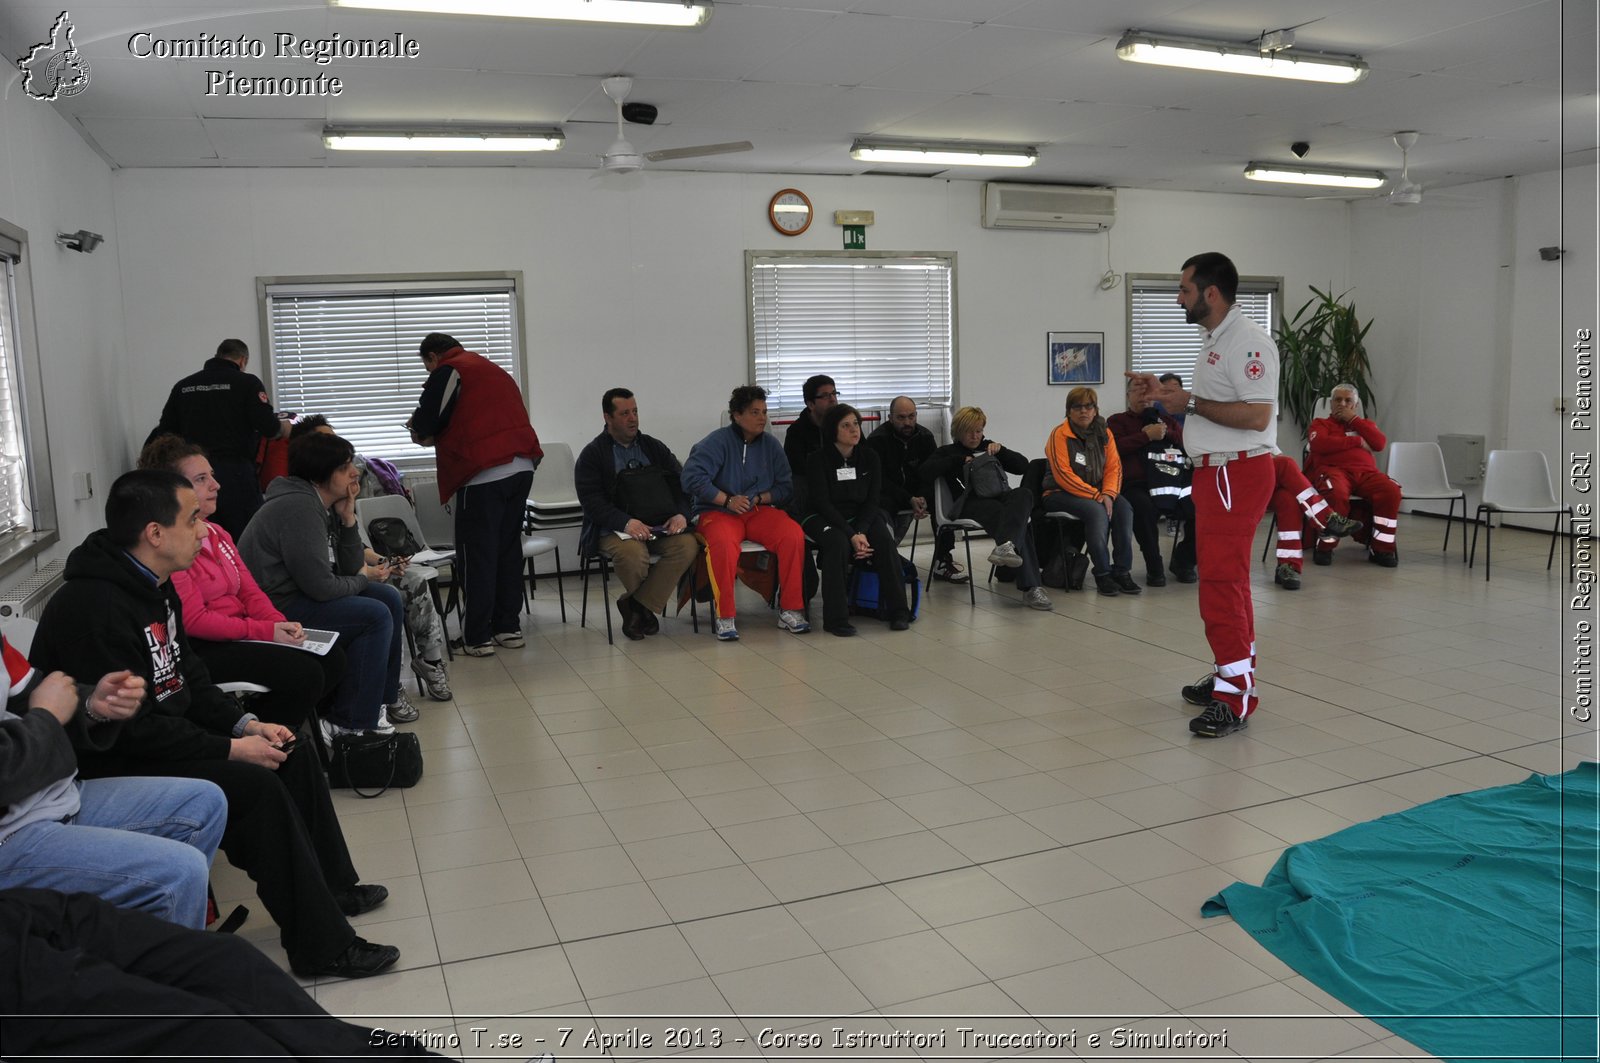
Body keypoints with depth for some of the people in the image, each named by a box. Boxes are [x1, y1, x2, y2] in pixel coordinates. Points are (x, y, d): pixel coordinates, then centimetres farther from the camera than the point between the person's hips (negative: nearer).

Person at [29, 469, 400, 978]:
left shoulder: (156, 588, 5)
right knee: (256, 786, -25)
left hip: (167, 731, 10)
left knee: (293, 753, 6)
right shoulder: (93, 607, -26)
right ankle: (322, 945, -16)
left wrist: (245, 723, 0)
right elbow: (131, 727, -27)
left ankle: (332, 886, 20)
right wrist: (230, 748, -21)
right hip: (112, 766, -10)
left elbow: (188, 676, 13)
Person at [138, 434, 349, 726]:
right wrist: (265, 631, -20)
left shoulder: (218, 534, 15)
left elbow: (250, 592, 12)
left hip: (239, 634, 9)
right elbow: (193, 621, -19)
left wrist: (280, 623, -8)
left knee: (332, 658, -3)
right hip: (201, 648, -9)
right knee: (304, 673, -22)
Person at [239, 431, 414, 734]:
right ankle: (351, 724, -12)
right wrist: (363, 579, -5)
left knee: (390, 598, 9)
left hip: (299, 593, 10)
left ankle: (384, 694, 21)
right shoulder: (300, 508, -23)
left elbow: (351, 567, 7)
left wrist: (348, 519, -5)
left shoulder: (325, 505, 8)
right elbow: (321, 586, -25)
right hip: (276, 607, -10)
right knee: (376, 615, -19)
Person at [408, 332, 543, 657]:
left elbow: (426, 421, -4)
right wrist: (439, 435, 26)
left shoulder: (448, 371, 0)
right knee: (508, 549, 14)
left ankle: (478, 638, 3)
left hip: (483, 474, -7)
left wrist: (420, 432, 19)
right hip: (522, 468, 7)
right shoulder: (496, 371, 24)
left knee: (477, 557, 0)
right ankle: (509, 627, 18)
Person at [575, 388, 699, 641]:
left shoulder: (654, 447, 18)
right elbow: (592, 501, -8)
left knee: (688, 546, -27)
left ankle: (637, 604, -14)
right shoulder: (593, 454, 4)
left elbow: (681, 484, 13)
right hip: (615, 531, -4)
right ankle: (645, 606, -2)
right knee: (632, 554, -37)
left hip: (660, 528, 4)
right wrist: (625, 522, -25)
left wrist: (681, 514, -9)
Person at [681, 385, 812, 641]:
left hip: (760, 511, 4)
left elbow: (786, 486, 13)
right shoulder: (717, 441, -5)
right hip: (718, 512, -4)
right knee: (723, 543, -38)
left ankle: (790, 610, -15)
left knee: (793, 535, -25)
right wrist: (728, 500, -16)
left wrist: (759, 498, -6)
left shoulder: (770, 445, 10)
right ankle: (726, 617, -25)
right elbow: (692, 477, -15)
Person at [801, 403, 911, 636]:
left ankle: (898, 611, -18)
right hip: (823, 518, -3)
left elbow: (872, 500, -2)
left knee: (884, 539, -26)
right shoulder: (818, 460, -11)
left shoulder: (869, 458, 1)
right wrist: (851, 535, -26)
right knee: (839, 542, -35)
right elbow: (823, 503, -16)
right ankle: (836, 617, -29)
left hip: (861, 516, 4)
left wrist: (861, 532, -20)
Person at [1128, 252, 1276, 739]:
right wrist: (1167, 394, 12)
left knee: (1221, 579, -13)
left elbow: (1257, 415, -24)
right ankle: (1236, 672, 29)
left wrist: (1191, 402, -19)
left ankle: (1235, 696, -9)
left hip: (1238, 473, -11)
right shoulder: (1214, 340, 18)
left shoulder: (1247, 342, -15)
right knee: (1223, 576, 17)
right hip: (1213, 472, 11)